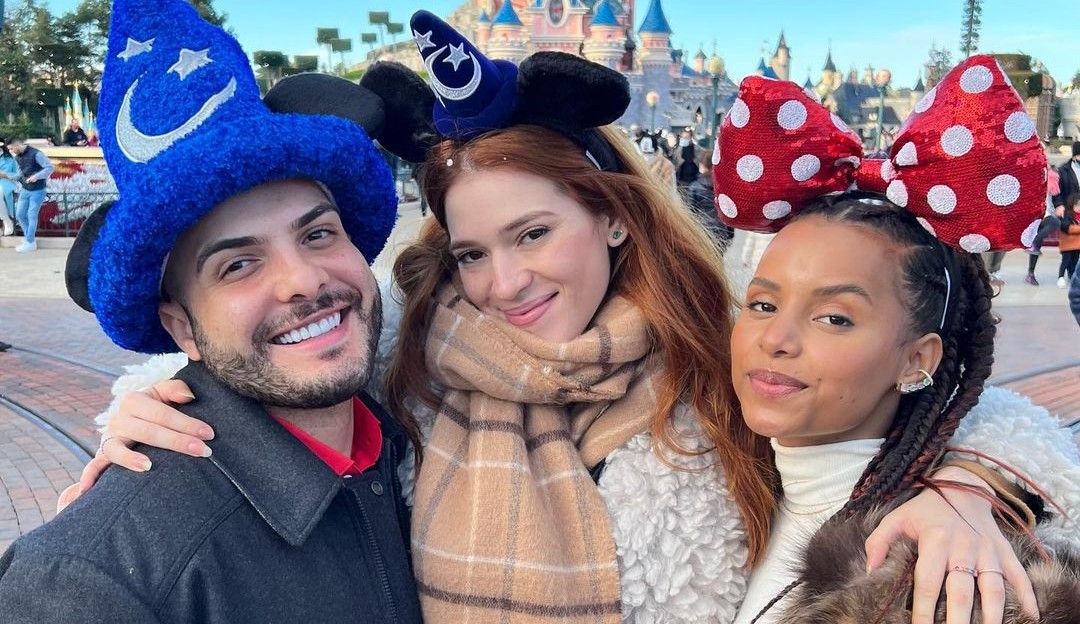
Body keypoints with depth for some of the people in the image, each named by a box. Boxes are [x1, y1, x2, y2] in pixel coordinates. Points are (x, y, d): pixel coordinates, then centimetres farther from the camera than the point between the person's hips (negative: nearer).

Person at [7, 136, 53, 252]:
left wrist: (36, 176, -28)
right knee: (19, 214, 10)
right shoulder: (17, 156, 5)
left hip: (37, 191, -7)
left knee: (31, 215, -2)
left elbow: (50, 167, -19)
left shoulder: (35, 154, -18)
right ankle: (29, 237, 26)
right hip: (25, 190, 7)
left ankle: (30, 243, 9)